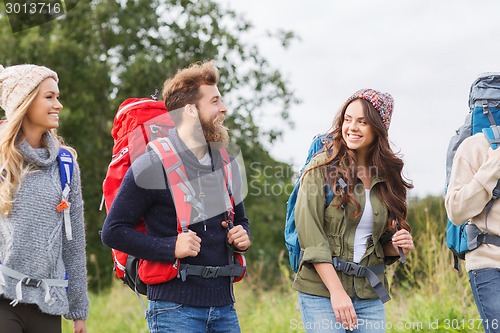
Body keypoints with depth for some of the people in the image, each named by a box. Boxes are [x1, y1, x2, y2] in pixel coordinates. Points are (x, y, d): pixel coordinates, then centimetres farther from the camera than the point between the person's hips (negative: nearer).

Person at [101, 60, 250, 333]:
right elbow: (113, 231, -8)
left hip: (223, 307, 6)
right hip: (175, 307, -6)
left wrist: (241, 236, 5)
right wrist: (171, 247, -18)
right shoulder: (152, 166, -7)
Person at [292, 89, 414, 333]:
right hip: (322, 291, -4)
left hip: (370, 296, 4)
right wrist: (336, 292, -17)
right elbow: (310, 237, -11)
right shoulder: (322, 168, -4)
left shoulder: (386, 177, 9)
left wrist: (397, 246, -4)